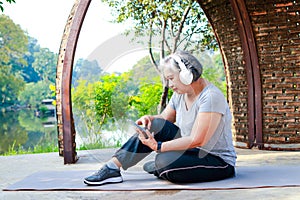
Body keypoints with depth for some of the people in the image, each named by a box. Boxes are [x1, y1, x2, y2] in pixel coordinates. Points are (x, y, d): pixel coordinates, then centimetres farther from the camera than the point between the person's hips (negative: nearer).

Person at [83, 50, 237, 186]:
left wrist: (158, 146, -26)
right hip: (192, 152, 8)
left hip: (219, 162, -8)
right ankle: (112, 167, -10)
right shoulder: (180, 94, 5)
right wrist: (149, 118, -10)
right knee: (156, 125, -8)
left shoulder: (211, 97, -23)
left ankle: (156, 168, 4)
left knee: (164, 161, -33)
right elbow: (164, 118, 14)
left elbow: (196, 141, -27)